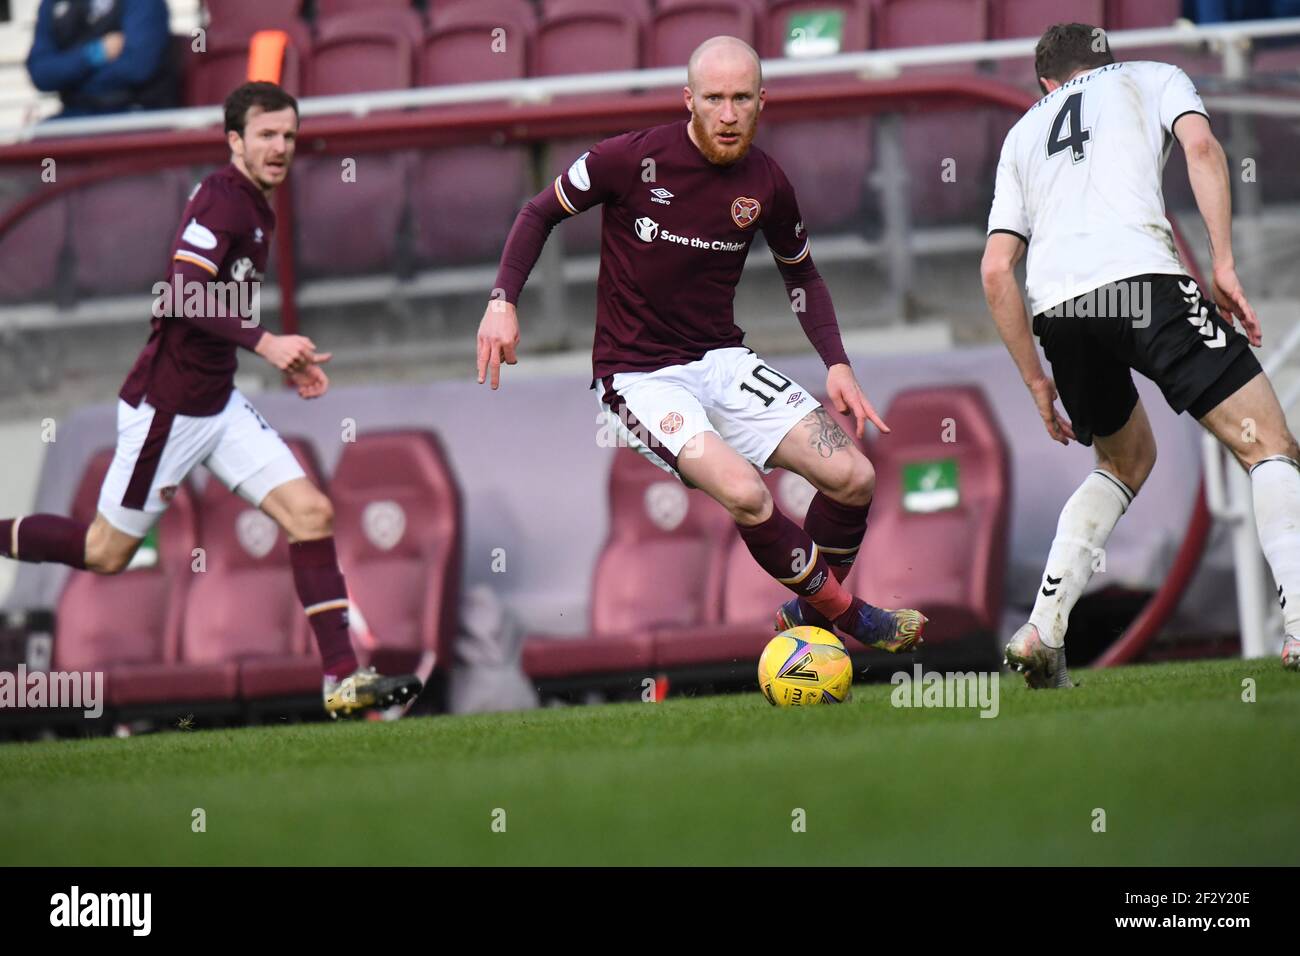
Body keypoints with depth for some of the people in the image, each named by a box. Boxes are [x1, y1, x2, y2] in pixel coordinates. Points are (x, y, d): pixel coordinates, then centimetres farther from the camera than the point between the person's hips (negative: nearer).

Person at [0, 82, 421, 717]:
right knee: (105, 553, 4)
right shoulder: (221, 199, -18)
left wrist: (288, 360, 15)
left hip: (217, 403, 9)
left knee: (310, 512, -4)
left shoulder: (255, 207, 12)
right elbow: (183, 295, -28)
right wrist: (265, 343, -31)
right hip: (166, 407, -9)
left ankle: (343, 678, -7)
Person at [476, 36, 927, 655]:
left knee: (854, 477, -12)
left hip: (721, 360, 5)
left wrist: (836, 364, 5)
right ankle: (841, 610, -6)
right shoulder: (632, 159, -13)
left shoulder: (766, 184, 0)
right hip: (637, 374, -5)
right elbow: (540, 213, 2)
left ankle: (810, 613, 16)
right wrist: (502, 302, -10)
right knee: (744, 492, -30)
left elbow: (801, 274, 18)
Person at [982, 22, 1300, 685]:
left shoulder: (1024, 133, 33)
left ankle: (1041, 633, 13)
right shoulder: (1151, 78, 25)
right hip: (1141, 277, -5)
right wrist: (1224, 268, -1)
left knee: (1126, 462, 27)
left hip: (1055, 305, 5)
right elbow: (1200, 146, 2)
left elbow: (995, 270, 24)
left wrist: (1037, 382, 29)